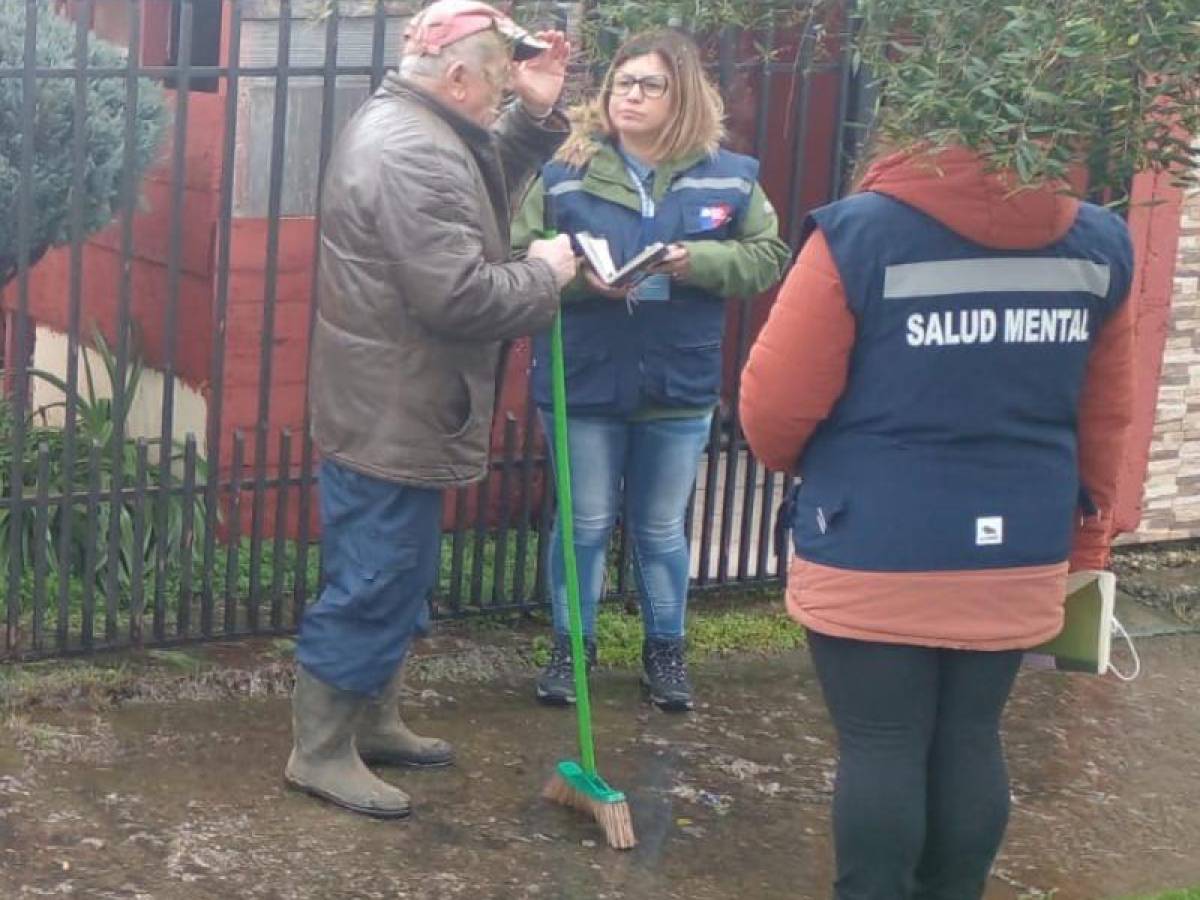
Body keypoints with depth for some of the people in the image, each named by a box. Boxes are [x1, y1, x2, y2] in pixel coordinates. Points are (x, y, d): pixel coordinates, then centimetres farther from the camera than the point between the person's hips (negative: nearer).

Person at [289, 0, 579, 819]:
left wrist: (535, 116, 8)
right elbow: (458, 296, -28)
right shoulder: (415, 152, -24)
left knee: (397, 578, 21)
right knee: (372, 584, -1)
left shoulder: (402, 124, 10)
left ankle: (374, 720, 35)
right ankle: (321, 752, 10)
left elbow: (483, 190, 21)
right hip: (393, 414, -11)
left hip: (391, 407, 11)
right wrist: (545, 272, -13)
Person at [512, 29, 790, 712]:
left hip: (680, 389, 1)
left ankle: (666, 651, 31)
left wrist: (701, 261, -16)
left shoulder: (727, 177, -2)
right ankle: (571, 649, 27)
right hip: (584, 385, -1)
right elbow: (521, 262, -6)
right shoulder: (565, 173, -5)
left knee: (662, 529, 15)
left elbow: (767, 258, 1)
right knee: (586, 524, 11)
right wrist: (576, 276, -24)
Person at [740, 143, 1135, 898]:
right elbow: (1105, 419, 9)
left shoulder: (860, 232, -13)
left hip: (875, 553, -4)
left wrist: (792, 461, 13)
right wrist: (1087, 539, 21)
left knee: (882, 745, 5)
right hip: (1018, 554, 4)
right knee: (971, 738, 14)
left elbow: (776, 398, -9)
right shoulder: (1101, 243, 1)